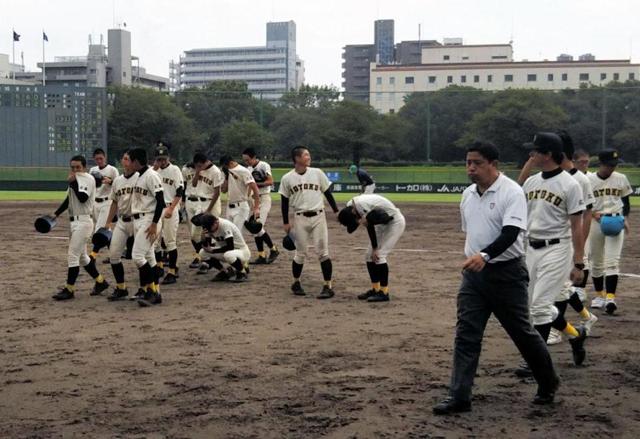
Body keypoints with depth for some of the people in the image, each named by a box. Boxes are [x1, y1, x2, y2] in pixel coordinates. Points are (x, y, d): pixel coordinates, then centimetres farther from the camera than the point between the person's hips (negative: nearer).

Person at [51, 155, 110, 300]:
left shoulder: (88, 178, -10)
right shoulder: (75, 179, 15)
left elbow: (82, 198, -23)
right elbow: (69, 199, 23)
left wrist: (73, 182, -19)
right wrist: (56, 214, 17)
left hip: (83, 221, -9)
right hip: (74, 221, 9)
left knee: (73, 255, -9)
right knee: (81, 256, 15)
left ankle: (69, 289, -4)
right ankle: (100, 282, 26)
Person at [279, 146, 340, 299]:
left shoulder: (317, 173, 2)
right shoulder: (287, 178, -1)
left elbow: (328, 193, 9)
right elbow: (284, 201, 6)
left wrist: (336, 211, 8)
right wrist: (286, 223, 5)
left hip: (318, 217, 1)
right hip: (300, 218, -1)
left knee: (323, 252, -3)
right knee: (300, 252, 6)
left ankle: (328, 286, 0)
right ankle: (296, 283, 25)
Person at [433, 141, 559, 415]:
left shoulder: (511, 192, -14)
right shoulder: (468, 194, 8)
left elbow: (510, 234, -26)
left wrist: (485, 255, -41)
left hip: (506, 273, -6)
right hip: (474, 273, 6)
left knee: (522, 332, 7)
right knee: (465, 335, -1)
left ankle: (548, 383, 30)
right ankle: (459, 397, 2)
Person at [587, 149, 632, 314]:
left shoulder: (621, 179, 3)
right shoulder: (589, 180, -3)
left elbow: (626, 202, 12)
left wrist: (625, 218, -3)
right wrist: (594, 214, -16)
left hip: (616, 221, 0)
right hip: (596, 222, 0)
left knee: (612, 261, -11)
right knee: (596, 261, 10)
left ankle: (610, 297, -17)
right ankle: (599, 295, 25)